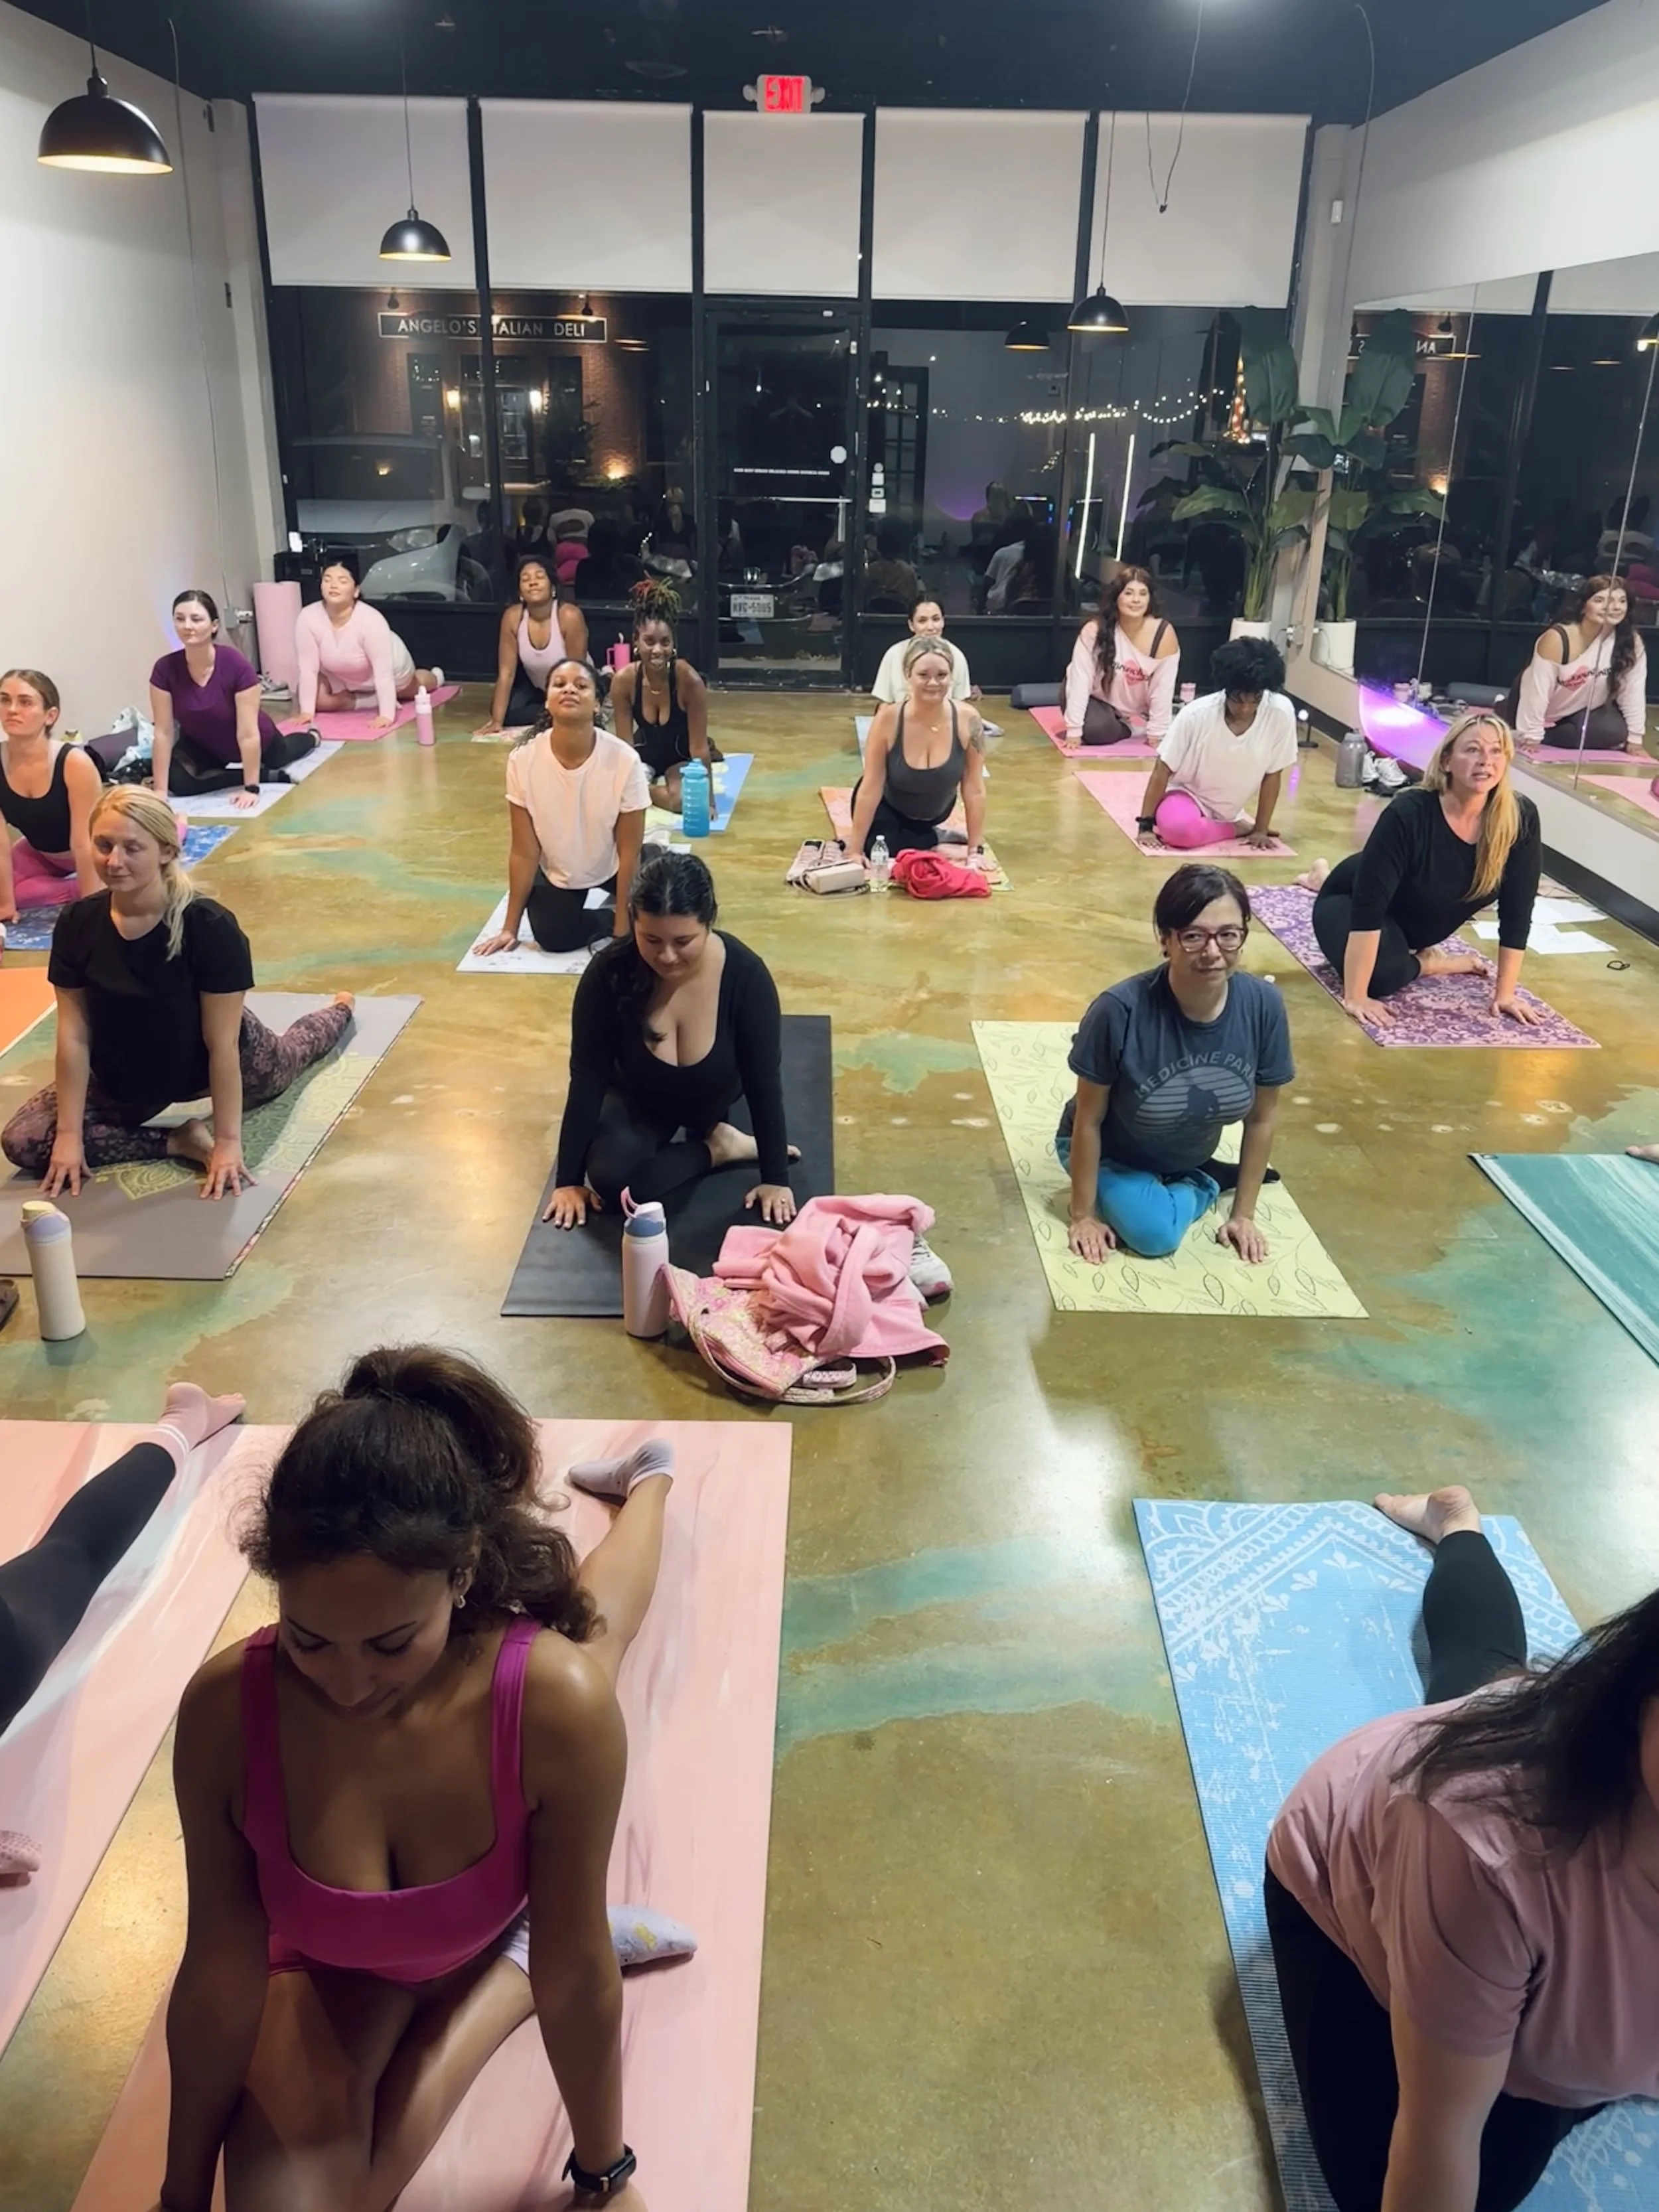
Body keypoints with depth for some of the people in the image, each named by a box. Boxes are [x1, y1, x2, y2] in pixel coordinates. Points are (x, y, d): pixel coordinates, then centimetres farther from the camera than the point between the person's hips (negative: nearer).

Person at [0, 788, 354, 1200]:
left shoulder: (211, 928, -34)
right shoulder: (77, 924, -23)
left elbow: (222, 1045, -29)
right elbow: (74, 1035, -17)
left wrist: (228, 1141, -25)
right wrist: (70, 1134, -16)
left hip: (208, 1065, -2)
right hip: (123, 1078, 3)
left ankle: (340, 1011, 61)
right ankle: (177, 1141, -8)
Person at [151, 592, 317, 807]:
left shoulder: (237, 665, -38)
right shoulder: (165, 669, -29)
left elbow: (248, 734, -35)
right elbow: (163, 732, -25)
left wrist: (251, 788, -35)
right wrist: (160, 789, -27)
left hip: (253, 745, -2)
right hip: (202, 744, 2)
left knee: (280, 757, 31)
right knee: (179, 781, -27)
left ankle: (312, 736, 67)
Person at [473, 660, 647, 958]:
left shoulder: (625, 760, -30)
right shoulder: (523, 760, -26)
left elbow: (629, 852, -19)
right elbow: (524, 852, -15)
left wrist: (623, 928, -15)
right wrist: (511, 928, -10)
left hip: (612, 867, 0)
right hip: (556, 872, 0)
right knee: (554, 938, -19)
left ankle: (612, 909, 17)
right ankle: (607, 914, 13)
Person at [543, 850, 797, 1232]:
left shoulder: (745, 975, -32)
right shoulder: (610, 972, -31)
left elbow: (764, 1083, -23)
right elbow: (587, 1081, -23)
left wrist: (775, 1179, -20)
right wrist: (569, 1180, -21)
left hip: (712, 1096, 5)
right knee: (609, 1176, -26)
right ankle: (716, 1148, -5)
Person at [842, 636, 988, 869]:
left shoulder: (968, 720, -26)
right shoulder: (888, 719, -30)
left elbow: (974, 791, -18)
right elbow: (870, 789, -24)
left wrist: (976, 851, -18)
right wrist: (855, 849, -22)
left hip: (934, 812, 2)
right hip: (889, 808, -1)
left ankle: (931, 837, 26)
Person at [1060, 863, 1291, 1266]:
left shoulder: (1263, 1005, -24)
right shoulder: (1120, 1010, -35)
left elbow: (1262, 1117, -8)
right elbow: (1088, 1120, -21)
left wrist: (1243, 1214, -2)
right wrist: (1084, 1215, -13)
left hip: (1187, 1156, 4)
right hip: (1111, 1155, -4)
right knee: (1154, 1233, -22)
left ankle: (1193, 1179, 20)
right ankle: (1208, 1182, 5)